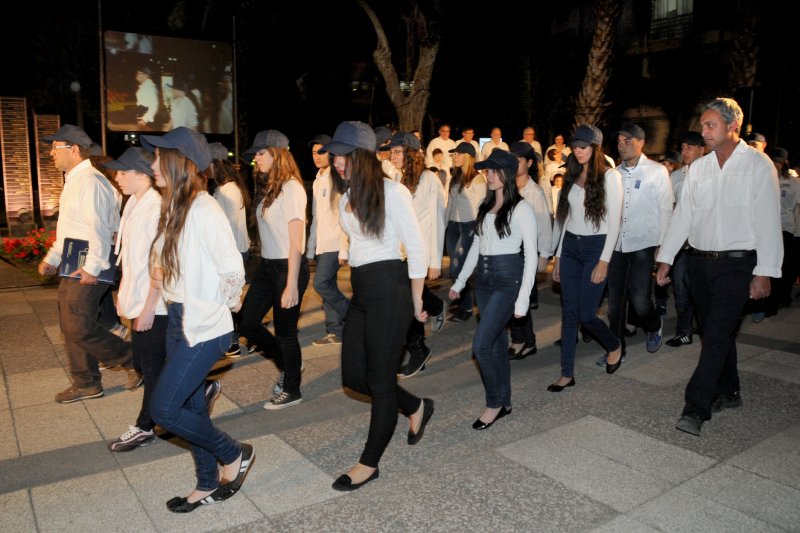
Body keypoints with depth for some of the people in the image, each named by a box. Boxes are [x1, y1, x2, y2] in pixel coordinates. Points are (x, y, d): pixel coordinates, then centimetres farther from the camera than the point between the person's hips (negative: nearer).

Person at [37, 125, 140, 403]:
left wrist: (91, 268, -25)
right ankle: (85, 384, 25)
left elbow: (99, 228, -23)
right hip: (72, 269, 10)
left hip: (88, 272, -10)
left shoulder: (90, 181, -15)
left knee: (80, 328, -9)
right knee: (71, 327, 14)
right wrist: (52, 257, 21)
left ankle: (132, 361, 6)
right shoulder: (73, 180, 17)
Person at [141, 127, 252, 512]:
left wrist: (221, 305, -7)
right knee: (190, 407, 15)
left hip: (204, 327, -9)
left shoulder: (204, 209, -19)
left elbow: (233, 270, -22)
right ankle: (208, 483, 33)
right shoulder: (174, 207, 8)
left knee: (163, 409, -5)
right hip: (178, 320, 9)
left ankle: (235, 454, 15)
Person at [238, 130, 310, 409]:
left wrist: (291, 286, -19)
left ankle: (291, 391, 25)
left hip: (288, 267, -8)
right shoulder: (270, 187, 11)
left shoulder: (291, 188, -15)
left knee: (285, 331, 4)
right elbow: (269, 233, 10)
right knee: (247, 323, 11)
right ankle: (288, 365, 32)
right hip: (267, 266, 9)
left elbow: (296, 242, -18)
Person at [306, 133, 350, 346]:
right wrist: (311, 246, 16)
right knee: (327, 286, 10)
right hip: (321, 243, 8)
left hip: (335, 242, -8)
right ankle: (335, 331, 18)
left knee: (321, 283, -12)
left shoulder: (337, 179, -10)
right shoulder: (317, 180, 15)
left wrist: (345, 244, -22)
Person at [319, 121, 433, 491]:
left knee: (380, 379, 3)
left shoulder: (392, 192, -10)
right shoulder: (347, 199, 12)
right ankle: (415, 407, 34)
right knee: (352, 376, 10)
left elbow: (418, 249, -10)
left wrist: (416, 304, -5)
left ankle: (370, 463, 19)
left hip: (388, 289, -8)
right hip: (360, 291, 8)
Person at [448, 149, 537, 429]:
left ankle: (494, 403, 8)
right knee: (497, 343, 12)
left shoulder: (521, 208, -8)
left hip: (507, 279, -7)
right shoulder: (486, 206, 12)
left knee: (481, 344, -12)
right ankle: (504, 403, 24)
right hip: (483, 278, 7)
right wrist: (460, 282, 15)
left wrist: (523, 298, -13)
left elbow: (531, 254, -9)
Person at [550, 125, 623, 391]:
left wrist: (604, 261, -15)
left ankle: (615, 346, 28)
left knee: (586, 315, -4)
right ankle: (567, 374, 13)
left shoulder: (610, 176, -7)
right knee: (568, 313, 5)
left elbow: (614, 221, -11)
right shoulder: (573, 176, 11)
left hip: (595, 247, -6)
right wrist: (558, 256, 12)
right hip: (570, 246, 6)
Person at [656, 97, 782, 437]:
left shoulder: (758, 165, -5)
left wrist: (764, 273, -12)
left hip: (737, 264, -5)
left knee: (717, 335, -10)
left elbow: (768, 221, -8)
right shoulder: (698, 167, 9)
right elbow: (682, 215, 11)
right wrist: (665, 258, 7)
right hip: (699, 261, 5)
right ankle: (728, 393, 30)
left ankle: (695, 409, -8)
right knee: (715, 332, 14)